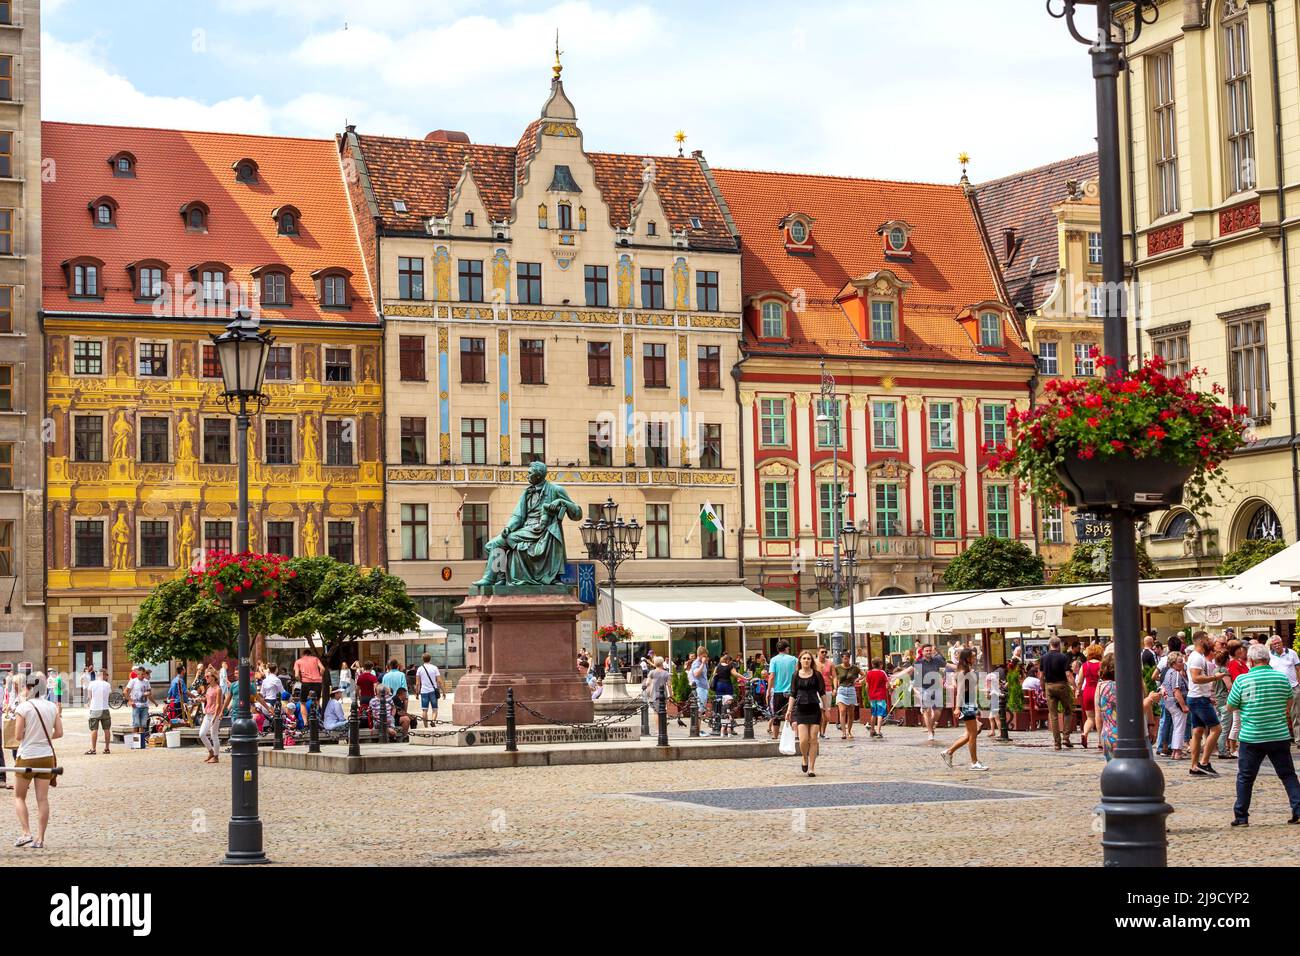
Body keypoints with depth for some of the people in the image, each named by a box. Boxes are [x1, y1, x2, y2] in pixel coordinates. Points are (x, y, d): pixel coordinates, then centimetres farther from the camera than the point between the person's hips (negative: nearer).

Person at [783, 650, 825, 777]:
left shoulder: (816, 674, 3)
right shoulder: (796, 675, 5)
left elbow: (822, 693, 6)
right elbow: (792, 694, 9)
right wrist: (789, 710, 2)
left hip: (814, 709, 0)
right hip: (800, 709, 0)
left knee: (813, 740, -2)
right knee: (803, 739, -10)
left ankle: (811, 767, 5)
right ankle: (805, 759, 18)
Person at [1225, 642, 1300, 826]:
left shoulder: (1242, 680, -10)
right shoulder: (1282, 677, -1)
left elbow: (1230, 707, 0)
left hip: (1251, 738, -2)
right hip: (1280, 736, 2)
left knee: (1245, 777, 9)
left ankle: (1241, 817, 11)